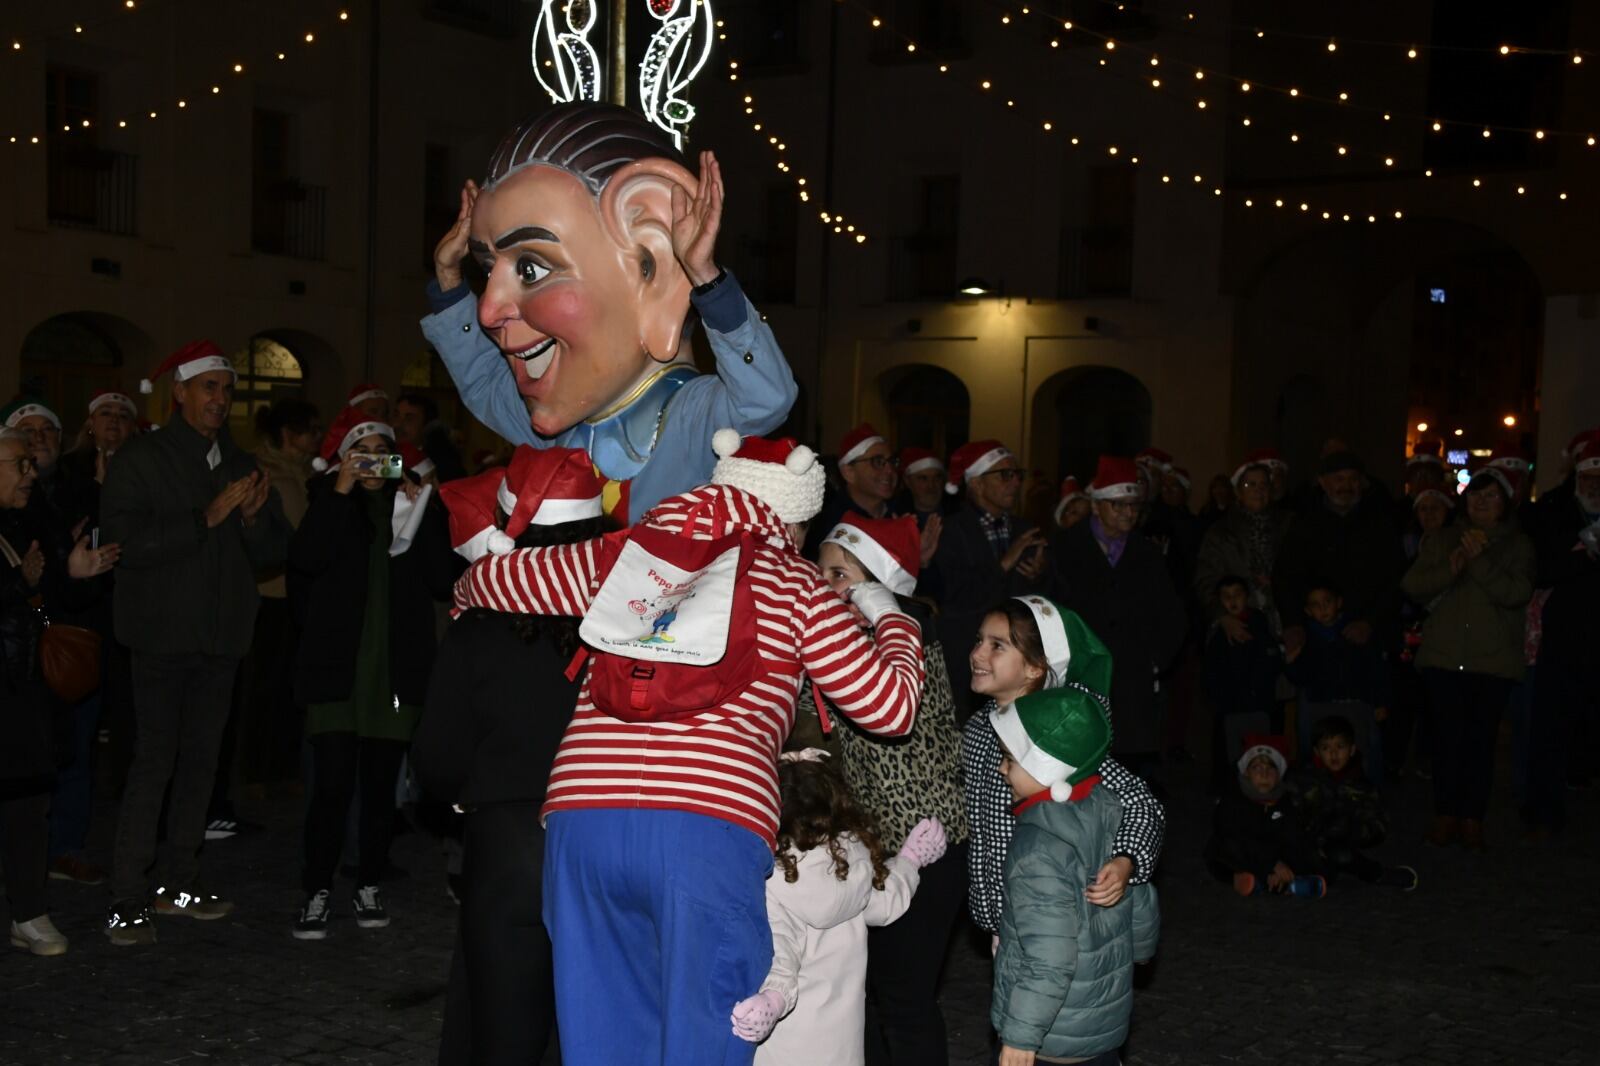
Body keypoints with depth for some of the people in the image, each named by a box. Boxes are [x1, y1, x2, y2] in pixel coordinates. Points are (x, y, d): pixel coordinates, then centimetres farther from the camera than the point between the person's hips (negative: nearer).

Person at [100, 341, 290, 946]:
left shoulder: (240, 466, 16)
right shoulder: (140, 460, 0)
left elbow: (273, 551, 13)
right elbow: (126, 542, -13)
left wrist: (254, 517, -8)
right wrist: (208, 516, -18)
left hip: (221, 635, 5)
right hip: (164, 633, -5)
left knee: (200, 759, 8)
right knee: (154, 761, -9)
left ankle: (179, 883, 17)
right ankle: (128, 901, -5)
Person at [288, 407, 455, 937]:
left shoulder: (413, 506, 12)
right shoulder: (329, 505, 9)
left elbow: (443, 580, -1)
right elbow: (307, 560, -13)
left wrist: (420, 515, -7)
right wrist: (339, 492, -13)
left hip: (397, 669, 2)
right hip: (337, 668, -2)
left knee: (381, 784, 6)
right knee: (332, 784, -8)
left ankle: (369, 887, 18)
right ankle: (318, 893, 3)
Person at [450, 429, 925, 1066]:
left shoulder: (627, 555, 20)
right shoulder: (796, 588, 12)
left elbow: (481, 580, 28)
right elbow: (893, 705, 10)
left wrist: (469, 601, 52)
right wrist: (889, 617, 29)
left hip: (581, 817, 4)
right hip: (713, 828, -3)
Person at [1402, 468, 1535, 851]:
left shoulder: (1518, 545, 7)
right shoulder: (1442, 540, 13)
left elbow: (1517, 593, -9)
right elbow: (1412, 586, 3)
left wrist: (1480, 561, -17)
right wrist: (1449, 569, -12)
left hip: (1493, 661, -1)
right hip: (1444, 656, 1)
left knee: (1481, 738, -1)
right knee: (1448, 736, -3)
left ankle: (1472, 820, 7)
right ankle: (1445, 816, 7)